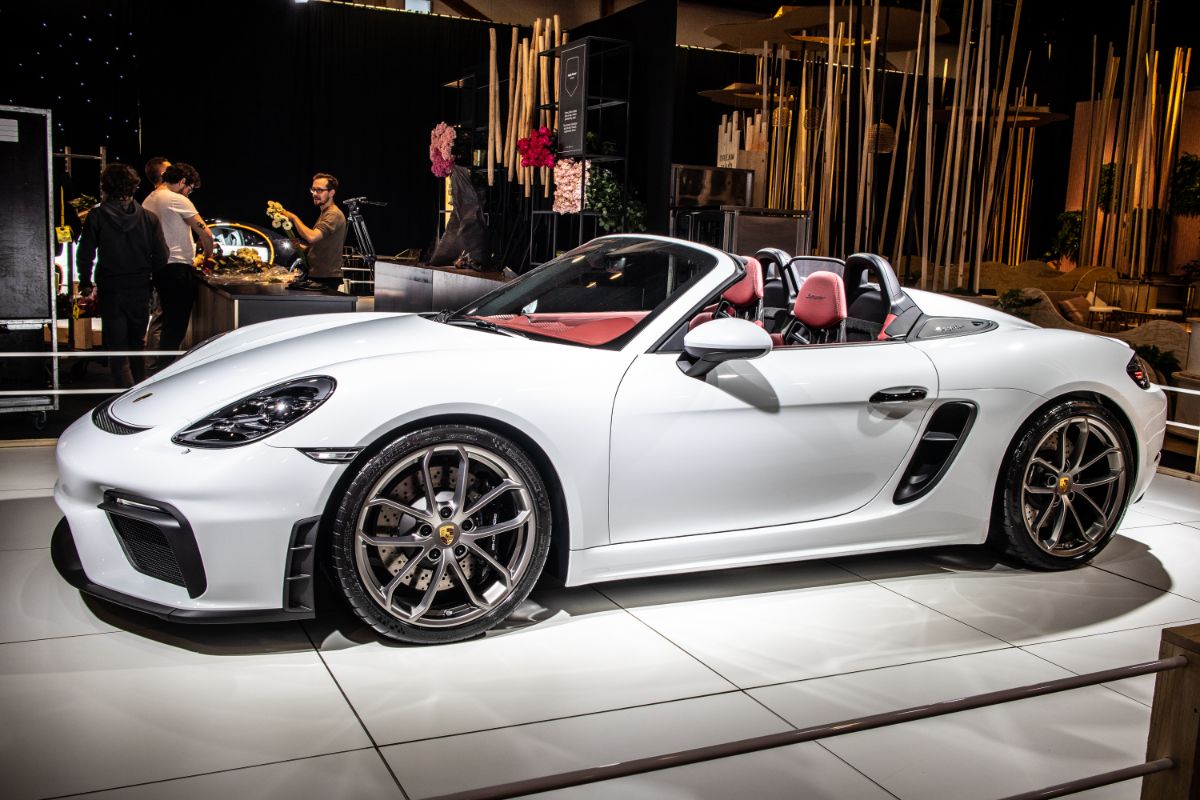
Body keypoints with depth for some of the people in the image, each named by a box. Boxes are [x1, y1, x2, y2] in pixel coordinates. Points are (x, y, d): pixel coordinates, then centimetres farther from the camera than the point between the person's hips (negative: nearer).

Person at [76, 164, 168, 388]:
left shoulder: (97, 216, -7)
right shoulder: (149, 218, -2)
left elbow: (85, 254, -3)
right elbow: (161, 257, -2)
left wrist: (86, 284, 11)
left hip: (111, 293, -3)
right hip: (140, 291, 3)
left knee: (118, 351, -1)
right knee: (137, 346, 19)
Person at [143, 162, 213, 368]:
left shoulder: (149, 200, 16)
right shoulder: (178, 200, -10)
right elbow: (205, 233, -12)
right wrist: (207, 255, 5)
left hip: (158, 269, 9)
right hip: (178, 268, -9)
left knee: (170, 322, 17)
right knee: (176, 326, -5)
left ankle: (163, 366, 21)